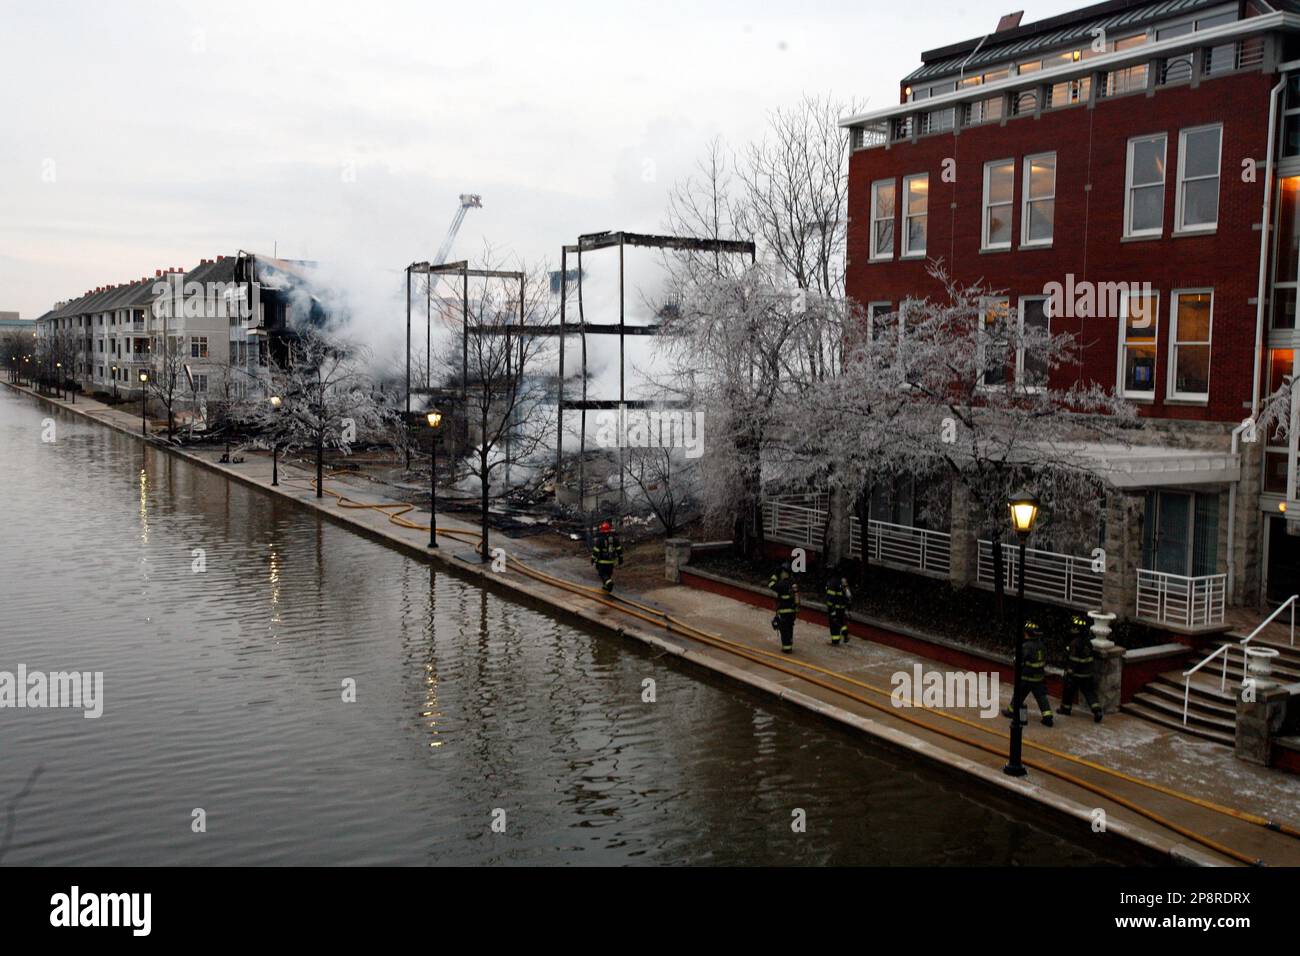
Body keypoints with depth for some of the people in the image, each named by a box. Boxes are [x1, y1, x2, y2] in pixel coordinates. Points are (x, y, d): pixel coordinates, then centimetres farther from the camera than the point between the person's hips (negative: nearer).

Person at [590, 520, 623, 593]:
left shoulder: (599, 539, -17)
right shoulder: (615, 538, -4)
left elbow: (596, 551, -13)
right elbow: (619, 550, 1)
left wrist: (593, 559, 1)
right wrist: (620, 560, 10)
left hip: (602, 560, -4)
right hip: (611, 560, 4)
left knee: (602, 574, 6)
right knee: (609, 573, 21)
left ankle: (609, 582, -19)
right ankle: (606, 587, 29)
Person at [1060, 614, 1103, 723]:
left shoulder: (1075, 643, -21)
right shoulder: (1088, 641, 4)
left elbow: (1074, 661, -22)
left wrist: (1069, 673, -18)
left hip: (1076, 674, -7)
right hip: (1088, 674, 7)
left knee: (1068, 690, 14)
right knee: (1089, 692, 7)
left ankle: (1066, 708, 29)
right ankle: (1097, 711, -7)